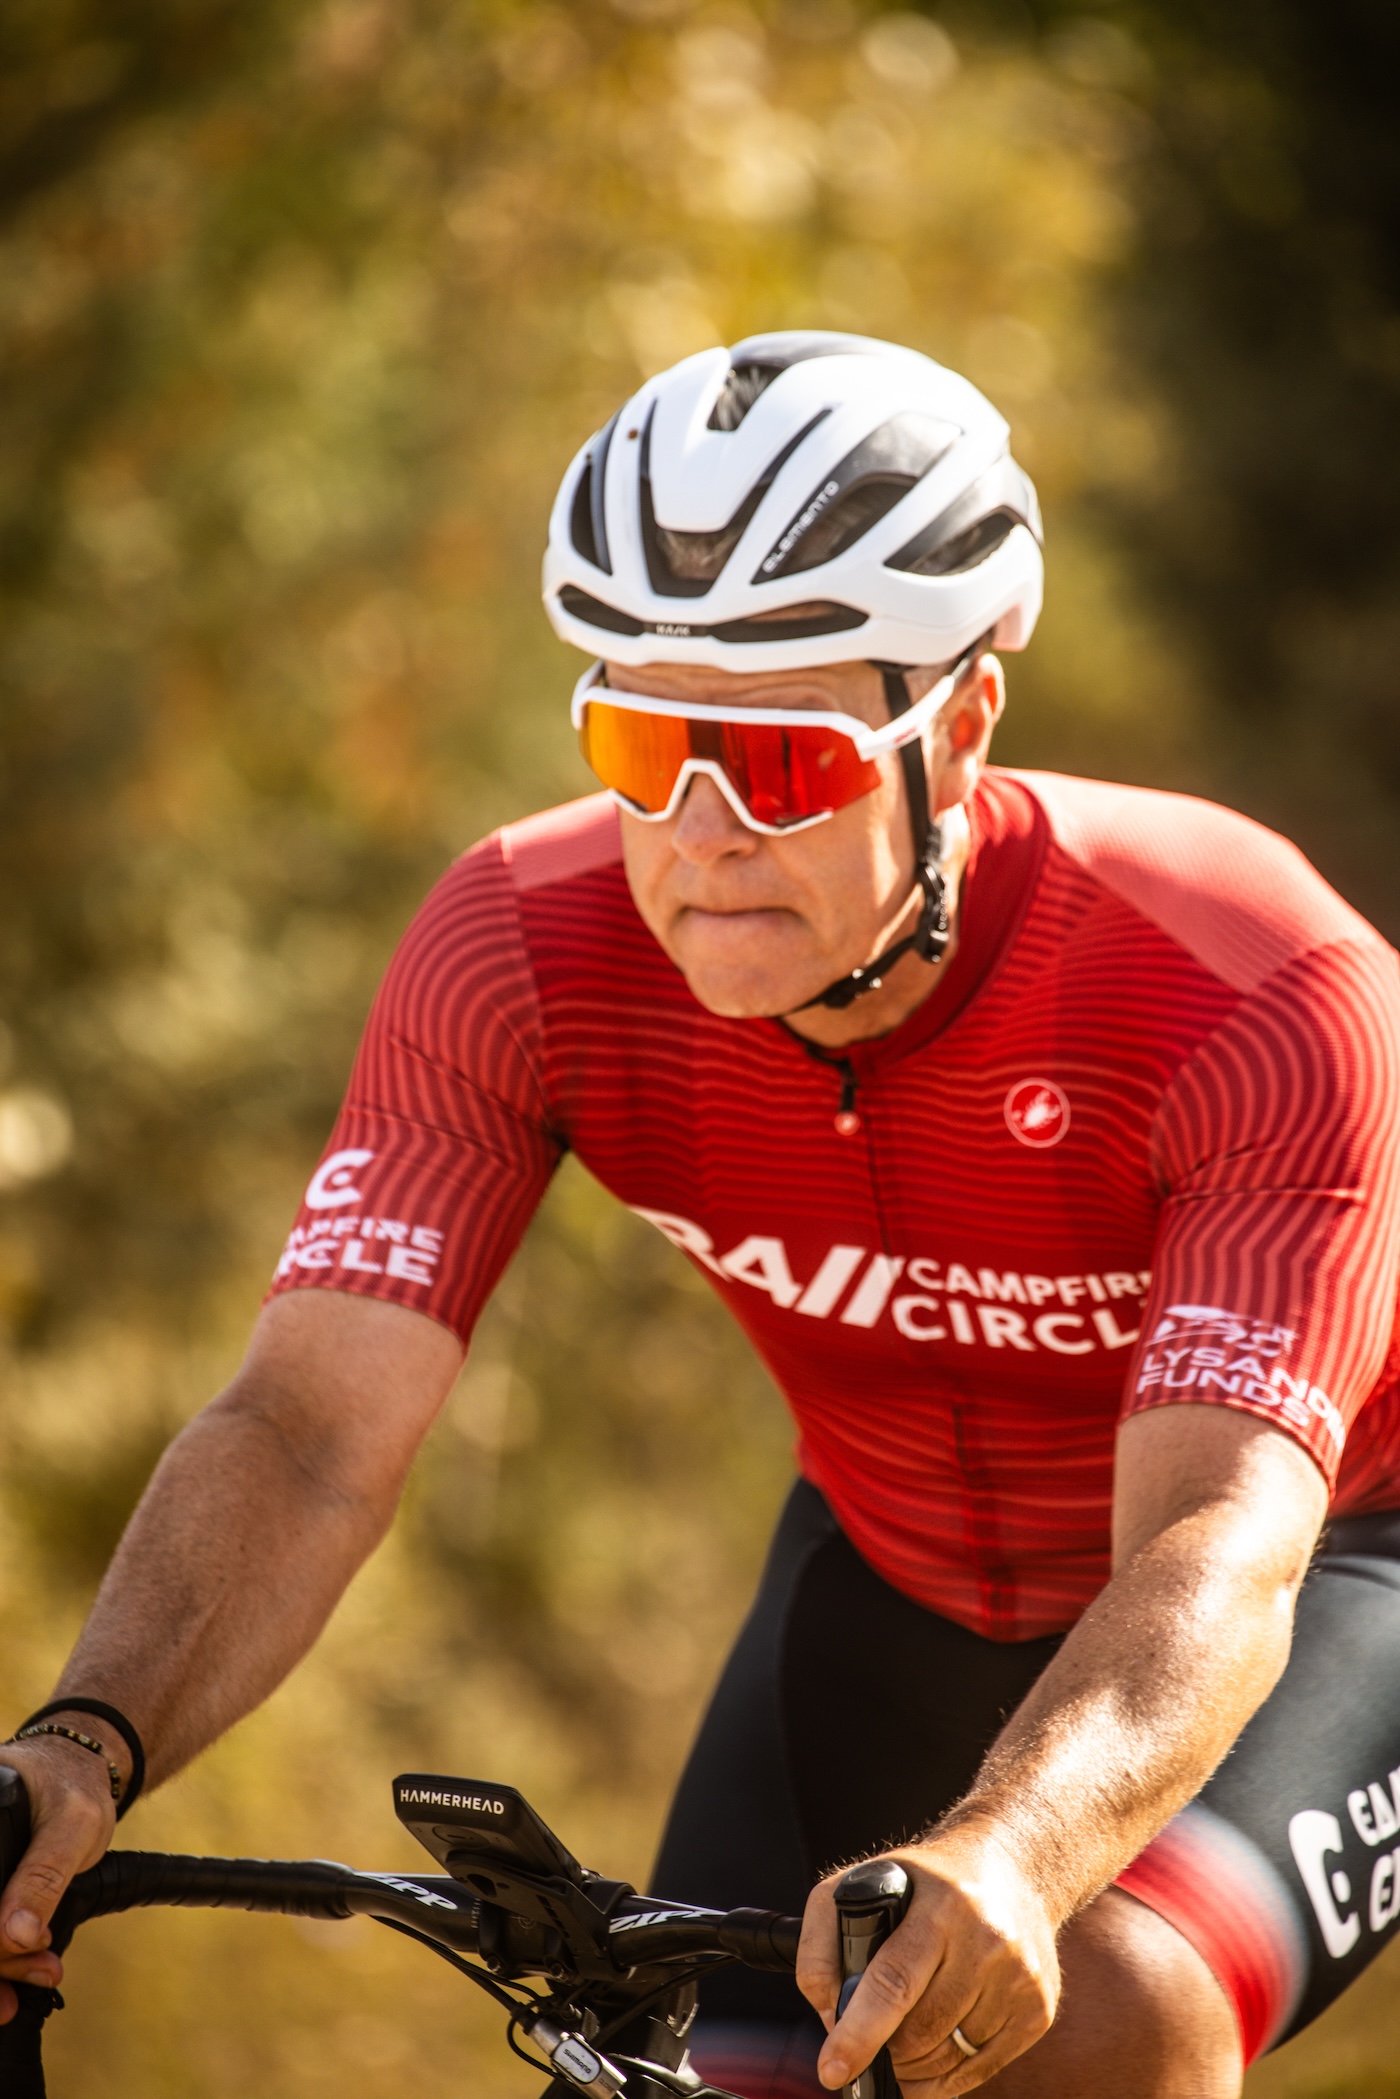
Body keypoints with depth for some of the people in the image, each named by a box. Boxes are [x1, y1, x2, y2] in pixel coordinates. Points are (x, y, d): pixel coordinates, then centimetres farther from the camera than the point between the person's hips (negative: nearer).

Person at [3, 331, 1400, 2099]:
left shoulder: (1257, 1002, -34)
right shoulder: (521, 950, -23)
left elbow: (1221, 1549, -43)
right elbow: (311, 1428, -30)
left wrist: (1003, 1862, -64)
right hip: (904, 1576, 4)